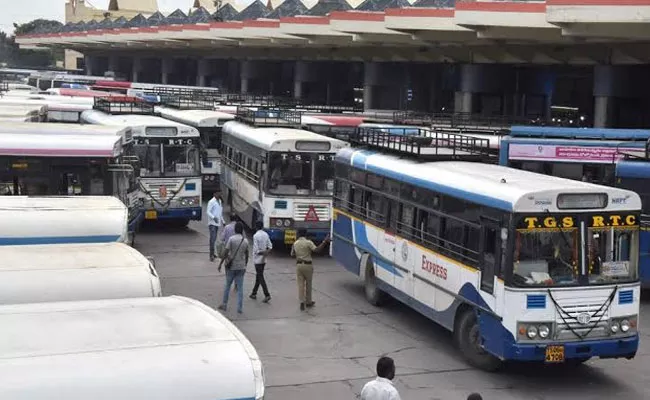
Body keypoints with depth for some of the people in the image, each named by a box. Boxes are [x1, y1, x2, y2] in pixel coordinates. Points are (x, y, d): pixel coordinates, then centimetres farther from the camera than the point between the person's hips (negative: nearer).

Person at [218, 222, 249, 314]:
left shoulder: (231, 239, -10)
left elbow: (226, 252, -13)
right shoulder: (245, 241, 2)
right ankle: (240, 308, 2)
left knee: (228, 286, 13)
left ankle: (224, 305, 21)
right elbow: (246, 255, 9)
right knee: (240, 288, 4)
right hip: (241, 267, 2)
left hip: (231, 266, -2)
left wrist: (221, 263, -5)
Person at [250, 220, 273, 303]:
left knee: (260, 277, -5)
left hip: (258, 259, -7)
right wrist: (266, 252, -7)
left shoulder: (256, 236, -15)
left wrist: (263, 253, -6)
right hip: (263, 259, 7)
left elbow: (256, 250, -17)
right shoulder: (266, 235, 5)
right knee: (258, 276, 16)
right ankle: (254, 293, 24)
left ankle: (267, 295, -12)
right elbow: (270, 246, 4)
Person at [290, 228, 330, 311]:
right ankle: (308, 302, 20)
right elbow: (317, 250, -21)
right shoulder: (308, 242, -11)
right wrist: (324, 242, -20)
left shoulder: (295, 244, 4)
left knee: (300, 284, 4)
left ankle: (302, 302, -8)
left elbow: (292, 255, 12)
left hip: (299, 265, 3)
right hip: (307, 265, -3)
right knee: (308, 284, 10)